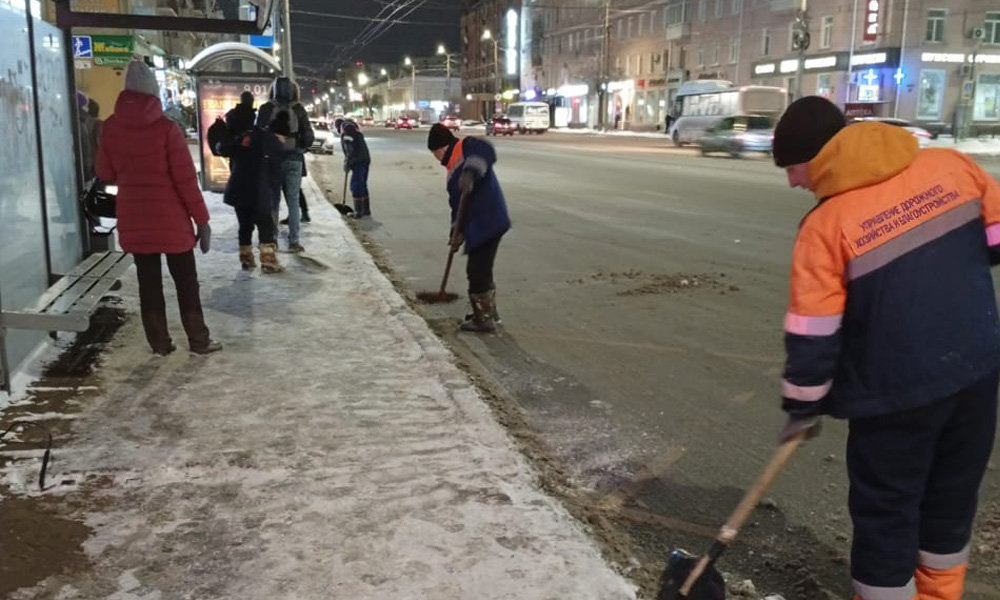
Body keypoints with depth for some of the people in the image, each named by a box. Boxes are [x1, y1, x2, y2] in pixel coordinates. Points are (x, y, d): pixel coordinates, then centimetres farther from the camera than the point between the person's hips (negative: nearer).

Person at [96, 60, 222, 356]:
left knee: (148, 282, 11)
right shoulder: (165, 127, -12)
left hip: (133, 220, 3)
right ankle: (199, 340, 11)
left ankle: (159, 342, 15)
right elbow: (185, 177, -12)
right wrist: (201, 218, -7)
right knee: (185, 281, 7)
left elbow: (106, 174, 9)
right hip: (171, 219, -3)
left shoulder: (110, 127, -1)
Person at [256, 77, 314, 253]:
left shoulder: (265, 109, -2)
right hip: (293, 159, 0)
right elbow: (309, 138, -2)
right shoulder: (298, 110, -1)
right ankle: (293, 241, 0)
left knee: (272, 200, 9)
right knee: (293, 201, 3)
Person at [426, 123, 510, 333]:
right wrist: (457, 232, 12)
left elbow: (487, 152, -25)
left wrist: (471, 173, -38)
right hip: (479, 226, 10)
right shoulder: (453, 169, 24)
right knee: (481, 270, 19)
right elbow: (458, 203, 20)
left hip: (488, 222, -10)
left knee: (478, 271, -3)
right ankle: (489, 313, 32)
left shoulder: (466, 147, -3)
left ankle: (484, 319, 8)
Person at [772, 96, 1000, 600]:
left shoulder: (826, 225, -16)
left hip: (896, 389, -6)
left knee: (885, 511, 11)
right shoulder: (951, 166, -3)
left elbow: (813, 334, -13)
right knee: (952, 494, 23)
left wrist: (803, 407, -1)